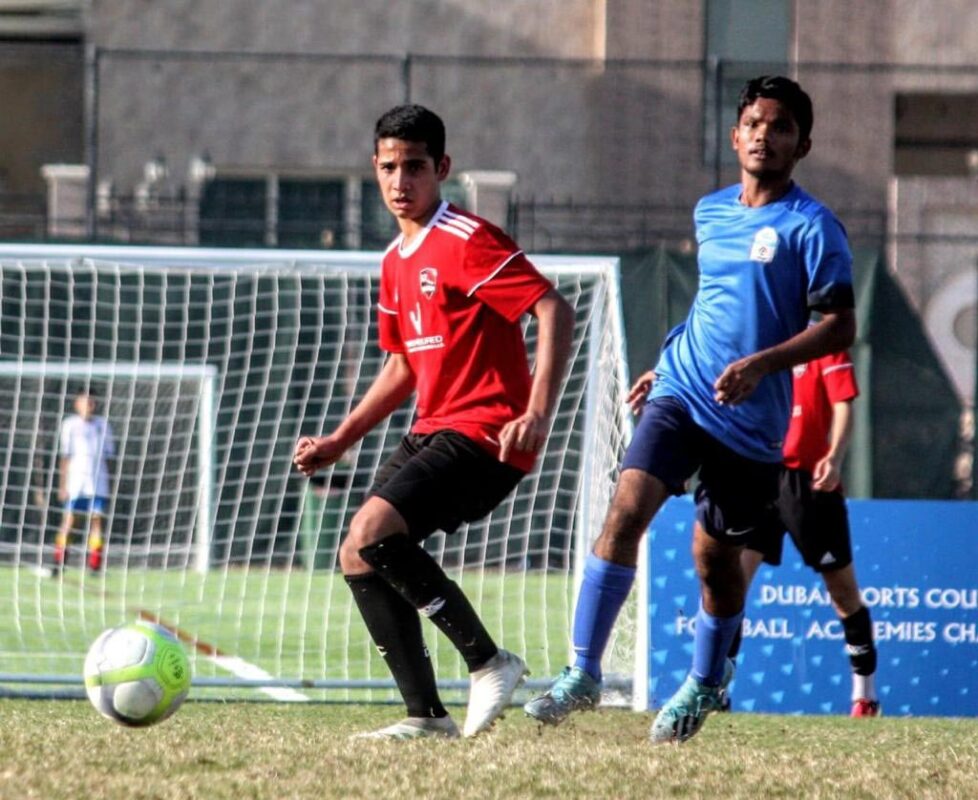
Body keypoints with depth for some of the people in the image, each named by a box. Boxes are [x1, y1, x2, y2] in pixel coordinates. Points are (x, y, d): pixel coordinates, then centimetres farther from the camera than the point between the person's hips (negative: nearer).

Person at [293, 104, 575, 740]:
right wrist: (341, 441, 19)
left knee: (373, 531, -24)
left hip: (484, 433, -10)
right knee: (357, 557, 2)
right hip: (434, 430, 10)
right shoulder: (396, 261, 17)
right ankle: (426, 716, 3)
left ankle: (490, 663, -14)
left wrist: (539, 413, -28)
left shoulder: (467, 241, -11)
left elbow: (555, 311, -19)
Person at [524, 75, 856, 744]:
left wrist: (761, 363, -24)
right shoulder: (711, 213, 11)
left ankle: (706, 684, 35)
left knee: (716, 554, 9)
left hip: (751, 421, -4)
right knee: (626, 511, -18)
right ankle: (584, 673, -18)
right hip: (682, 396, 4)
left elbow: (839, 326, -13)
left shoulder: (811, 226, -7)